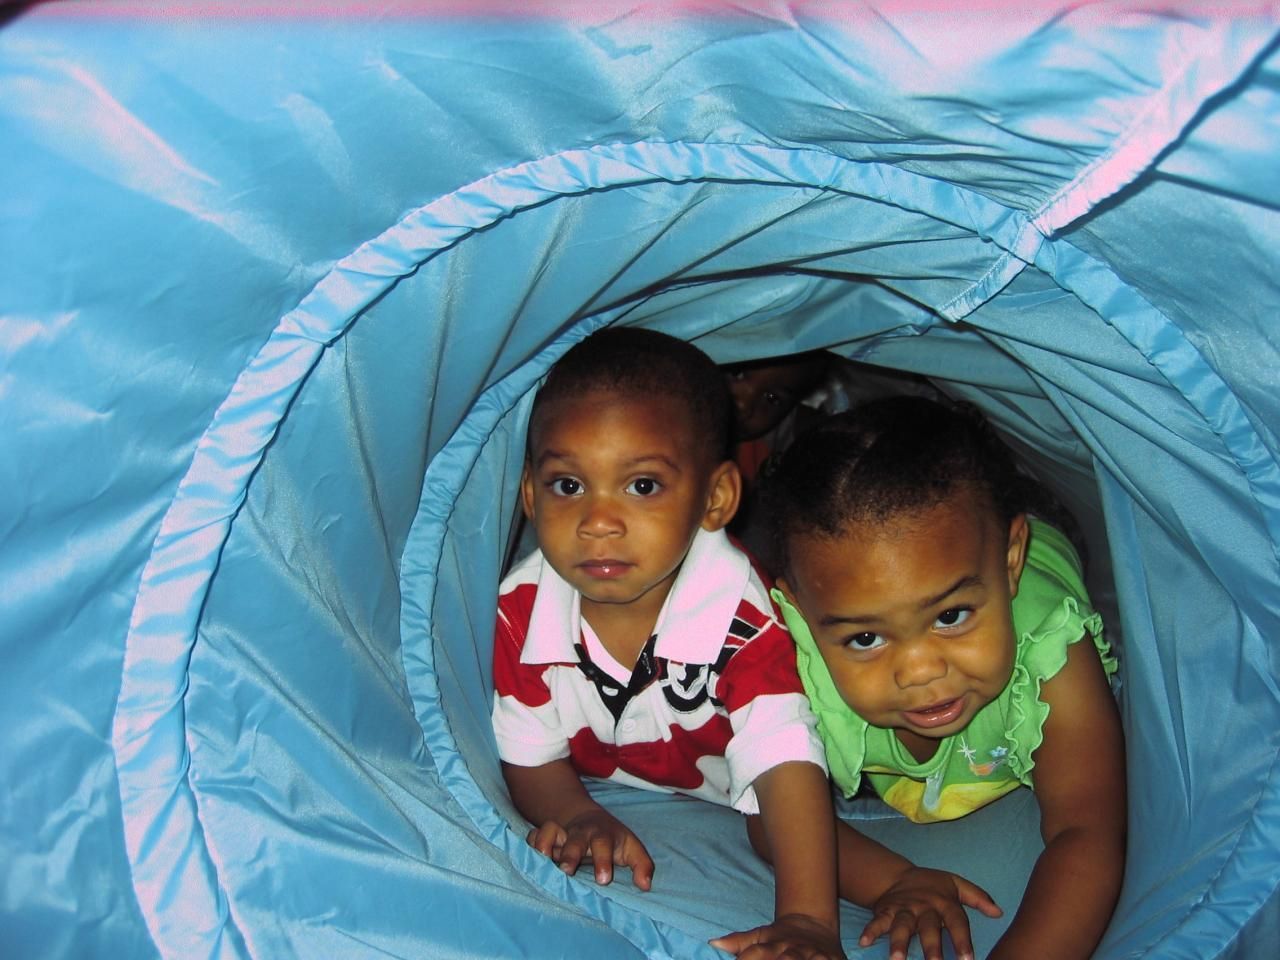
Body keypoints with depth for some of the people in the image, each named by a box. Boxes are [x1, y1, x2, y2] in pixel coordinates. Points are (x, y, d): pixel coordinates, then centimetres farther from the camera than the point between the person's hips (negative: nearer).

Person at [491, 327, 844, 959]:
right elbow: (530, 756, -13)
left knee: (773, 829, -20)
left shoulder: (742, 616, -33)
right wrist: (579, 817, -35)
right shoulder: (521, 612, -24)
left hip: (724, 786, -2)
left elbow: (786, 764, -38)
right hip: (601, 785, 3)